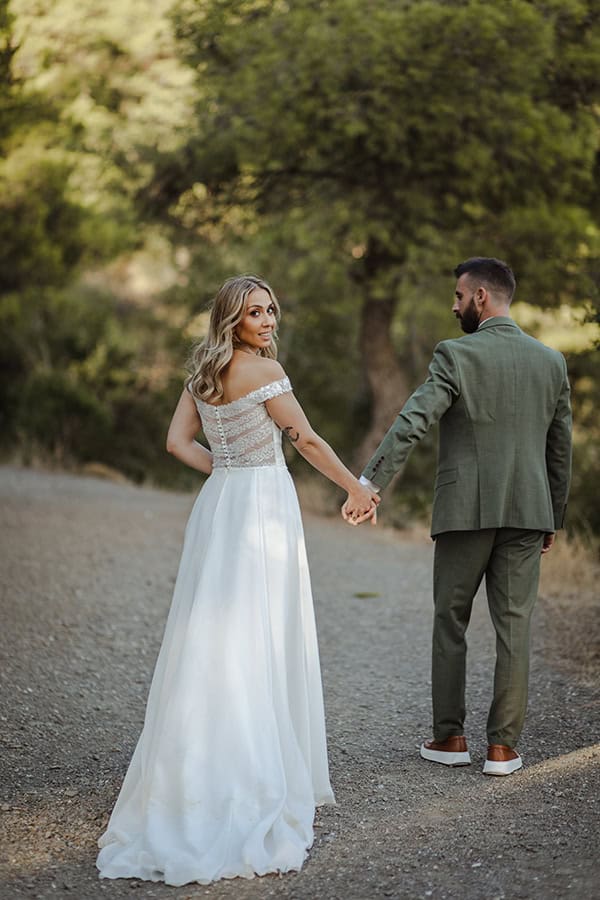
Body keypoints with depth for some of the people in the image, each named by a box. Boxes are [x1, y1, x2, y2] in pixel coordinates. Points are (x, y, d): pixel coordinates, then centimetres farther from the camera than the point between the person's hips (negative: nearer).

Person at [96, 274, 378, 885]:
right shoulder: (262, 370, -12)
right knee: (261, 640, -1)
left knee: (212, 635, 10)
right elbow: (308, 441, -10)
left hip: (218, 506, 7)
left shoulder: (203, 372, 11)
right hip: (263, 507, -7)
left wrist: (226, 472, 11)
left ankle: (199, 771, 16)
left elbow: (177, 441, 9)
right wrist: (356, 488, 0)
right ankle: (262, 777, 5)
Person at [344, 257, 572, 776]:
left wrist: (368, 485, -22)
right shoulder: (551, 362, 7)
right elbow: (561, 449, 11)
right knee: (514, 626, 5)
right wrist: (553, 519, 19)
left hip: (465, 512, -3)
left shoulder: (457, 356, -7)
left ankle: (450, 737, 15)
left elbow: (410, 425, -19)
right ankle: (503, 746, 6)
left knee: (451, 622, 11)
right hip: (526, 513, 3)